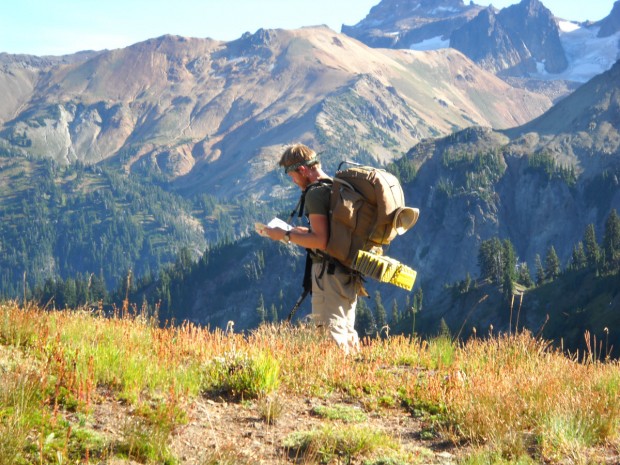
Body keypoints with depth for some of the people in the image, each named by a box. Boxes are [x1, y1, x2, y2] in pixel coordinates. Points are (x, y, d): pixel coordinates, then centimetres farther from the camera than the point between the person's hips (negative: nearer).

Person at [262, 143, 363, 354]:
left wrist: (285, 235, -12)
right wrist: (305, 232, 21)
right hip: (349, 272, 10)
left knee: (331, 335, -9)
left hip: (329, 271, -10)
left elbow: (320, 241, -21)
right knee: (346, 330, 15)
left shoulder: (315, 193, -14)